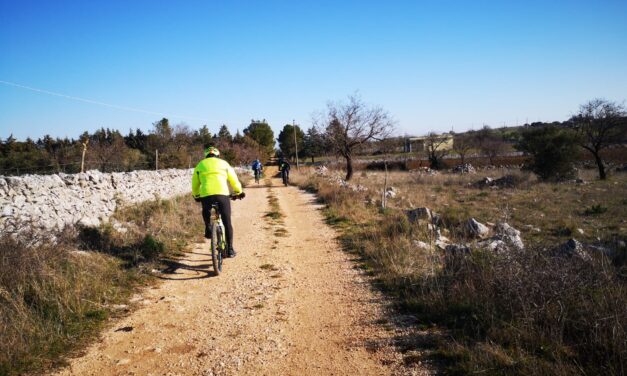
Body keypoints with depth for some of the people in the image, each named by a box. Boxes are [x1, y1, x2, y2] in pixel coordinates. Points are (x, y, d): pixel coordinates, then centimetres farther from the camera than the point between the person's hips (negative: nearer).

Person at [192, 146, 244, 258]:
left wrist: (196, 196, 38)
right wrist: (239, 192, 32)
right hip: (222, 194, -1)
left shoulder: (200, 165, 19)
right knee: (227, 222, 9)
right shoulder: (224, 163, 18)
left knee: (206, 212, 36)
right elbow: (234, 180, 16)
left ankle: (208, 228, 18)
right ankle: (230, 249, 9)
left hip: (206, 195, 1)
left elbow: (195, 184, 21)